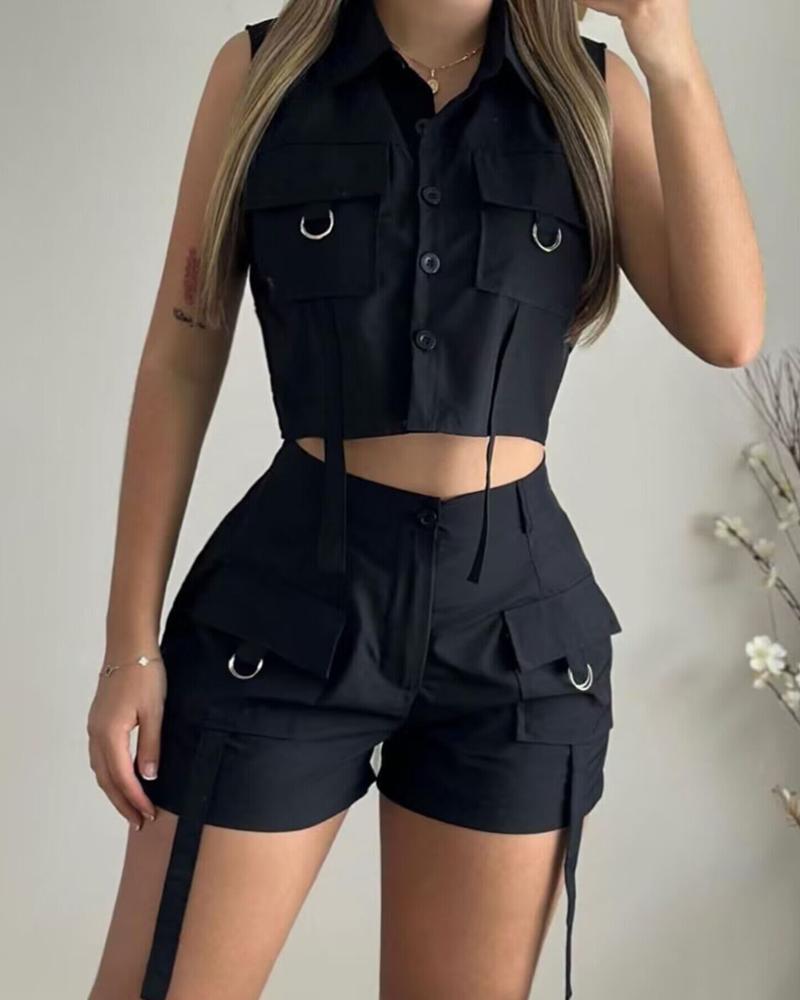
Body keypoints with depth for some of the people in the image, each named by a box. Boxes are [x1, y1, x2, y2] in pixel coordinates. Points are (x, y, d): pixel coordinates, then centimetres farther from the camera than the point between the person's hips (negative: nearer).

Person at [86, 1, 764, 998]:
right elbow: (180, 361, 1)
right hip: (291, 593, -1)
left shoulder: (595, 93, 6)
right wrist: (130, 643, 0)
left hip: (516, 613, 2)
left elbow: (727, 330, -6)